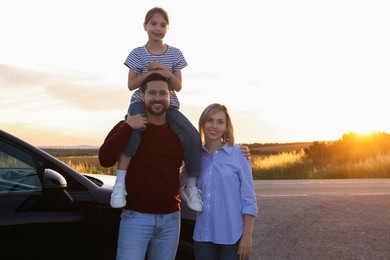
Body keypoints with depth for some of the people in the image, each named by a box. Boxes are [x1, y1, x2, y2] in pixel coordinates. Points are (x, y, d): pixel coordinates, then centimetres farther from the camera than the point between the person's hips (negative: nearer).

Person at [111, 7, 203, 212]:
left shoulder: (175, 53, 6)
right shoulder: (138, 53, 2)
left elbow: (178, 86, 3)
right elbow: (131, 85, -1)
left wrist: (166, 72, -16)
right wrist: (150, 73, -16)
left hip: (169, 106, 2)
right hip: (142, 103, -2)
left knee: (193, 137, -22)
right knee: (132, 130, -37)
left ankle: (191, 187, -6)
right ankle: (120, 184, -33)